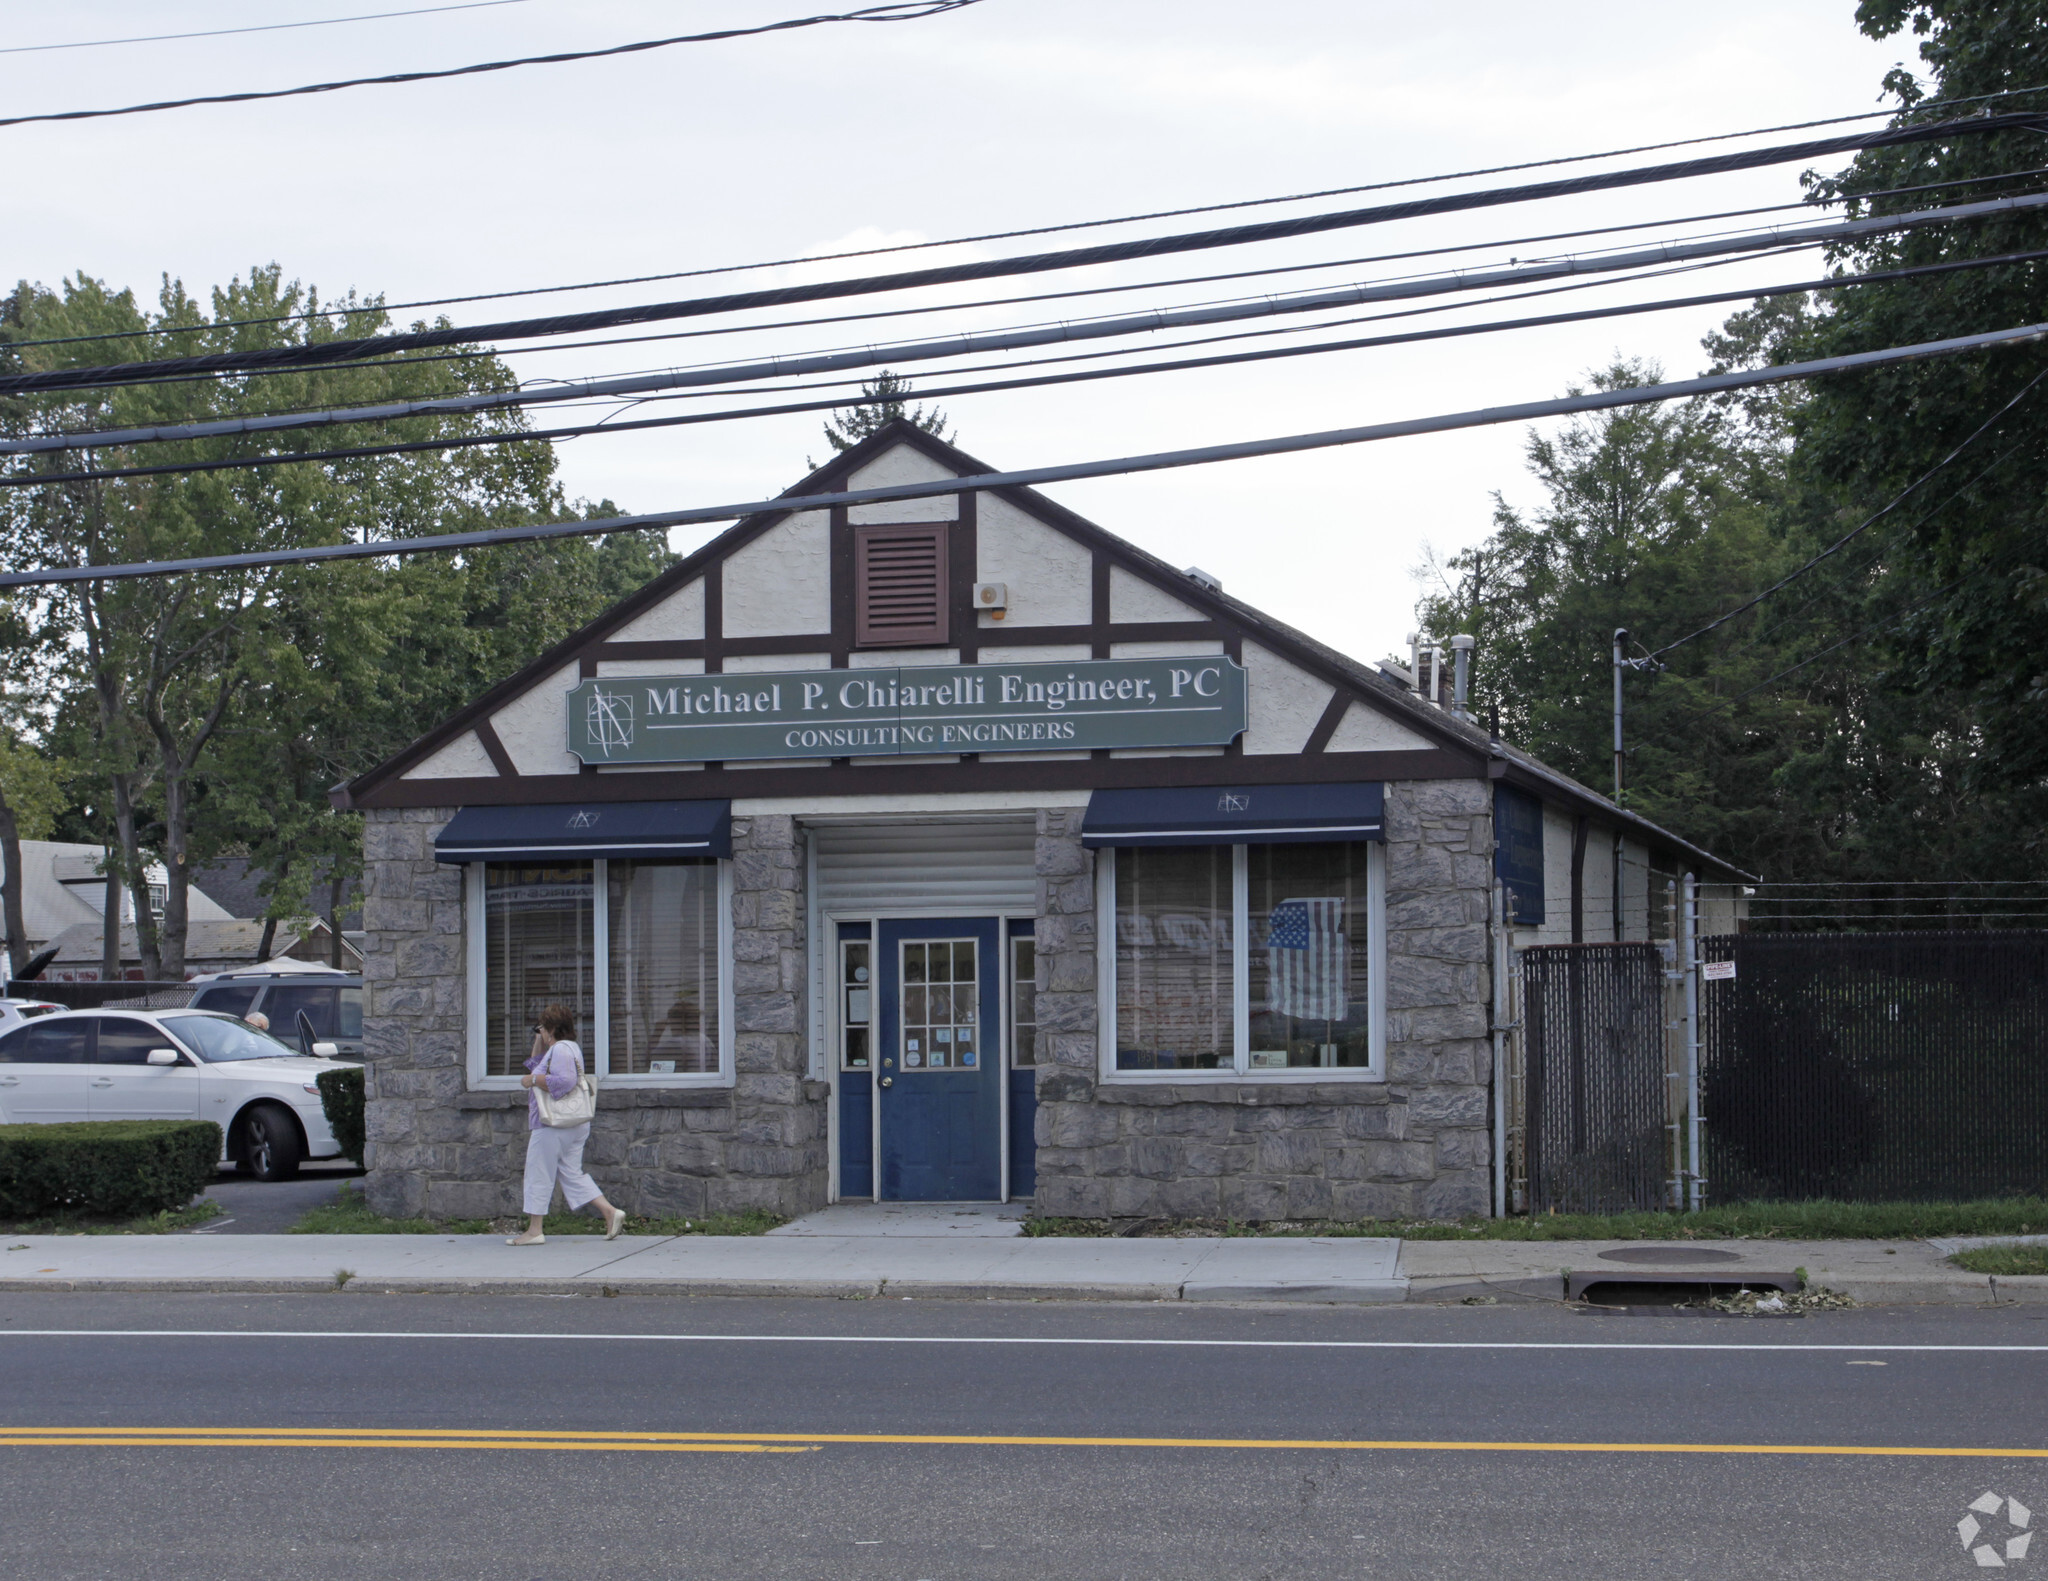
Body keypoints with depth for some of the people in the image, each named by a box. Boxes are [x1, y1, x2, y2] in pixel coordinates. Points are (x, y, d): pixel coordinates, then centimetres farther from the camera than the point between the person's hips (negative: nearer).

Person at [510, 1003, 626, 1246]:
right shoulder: (569, 1048, 21)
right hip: (575, 1125, 10)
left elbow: (565, 1080, -27)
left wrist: (532, 1080, -18)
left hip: (554, 1126, -10)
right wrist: (538, 1044, 22)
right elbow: (537, 1068, 31)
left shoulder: (560, 1049, -12)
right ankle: (610, 1212, 1)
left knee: (538, 1174, -3)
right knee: (572, 1174, 11)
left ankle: (534, 1230, 0)